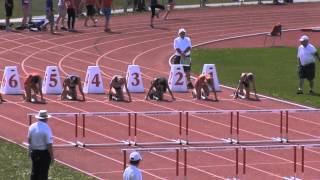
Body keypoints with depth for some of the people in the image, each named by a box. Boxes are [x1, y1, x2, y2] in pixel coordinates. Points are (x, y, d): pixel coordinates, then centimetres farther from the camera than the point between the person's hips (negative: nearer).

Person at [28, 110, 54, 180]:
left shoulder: (32, 127, -1)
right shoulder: (46, 128, -19)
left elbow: (29, 140, 12)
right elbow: (49, 144, -19)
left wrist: (30, 150, 27)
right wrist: (52, 156, -11)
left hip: (34, 152, 6)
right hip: (44, 153, -6)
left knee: (34, 171, 17)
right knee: (43, 172, 2)